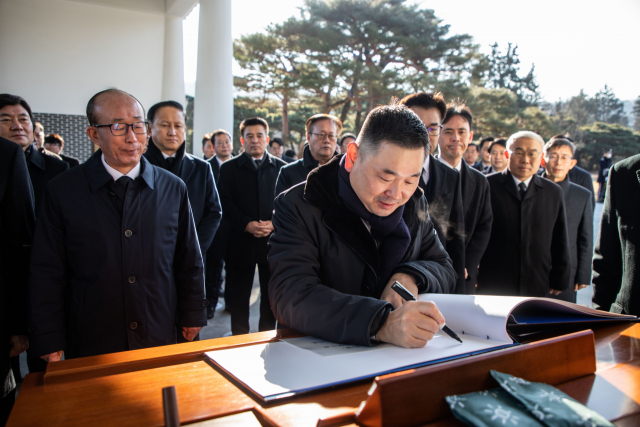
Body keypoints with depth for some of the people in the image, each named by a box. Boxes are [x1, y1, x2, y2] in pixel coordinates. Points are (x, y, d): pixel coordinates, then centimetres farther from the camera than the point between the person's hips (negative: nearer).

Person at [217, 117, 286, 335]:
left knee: (271, 293, 9)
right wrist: (247, 225, -16)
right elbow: (226, 205, -2)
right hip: (241, 241, -1)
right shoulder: (229, 168, 6)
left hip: (273, 240, 1)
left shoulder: (281, 167, 10)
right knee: (239, 294, 7)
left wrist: (274, 223, -13)